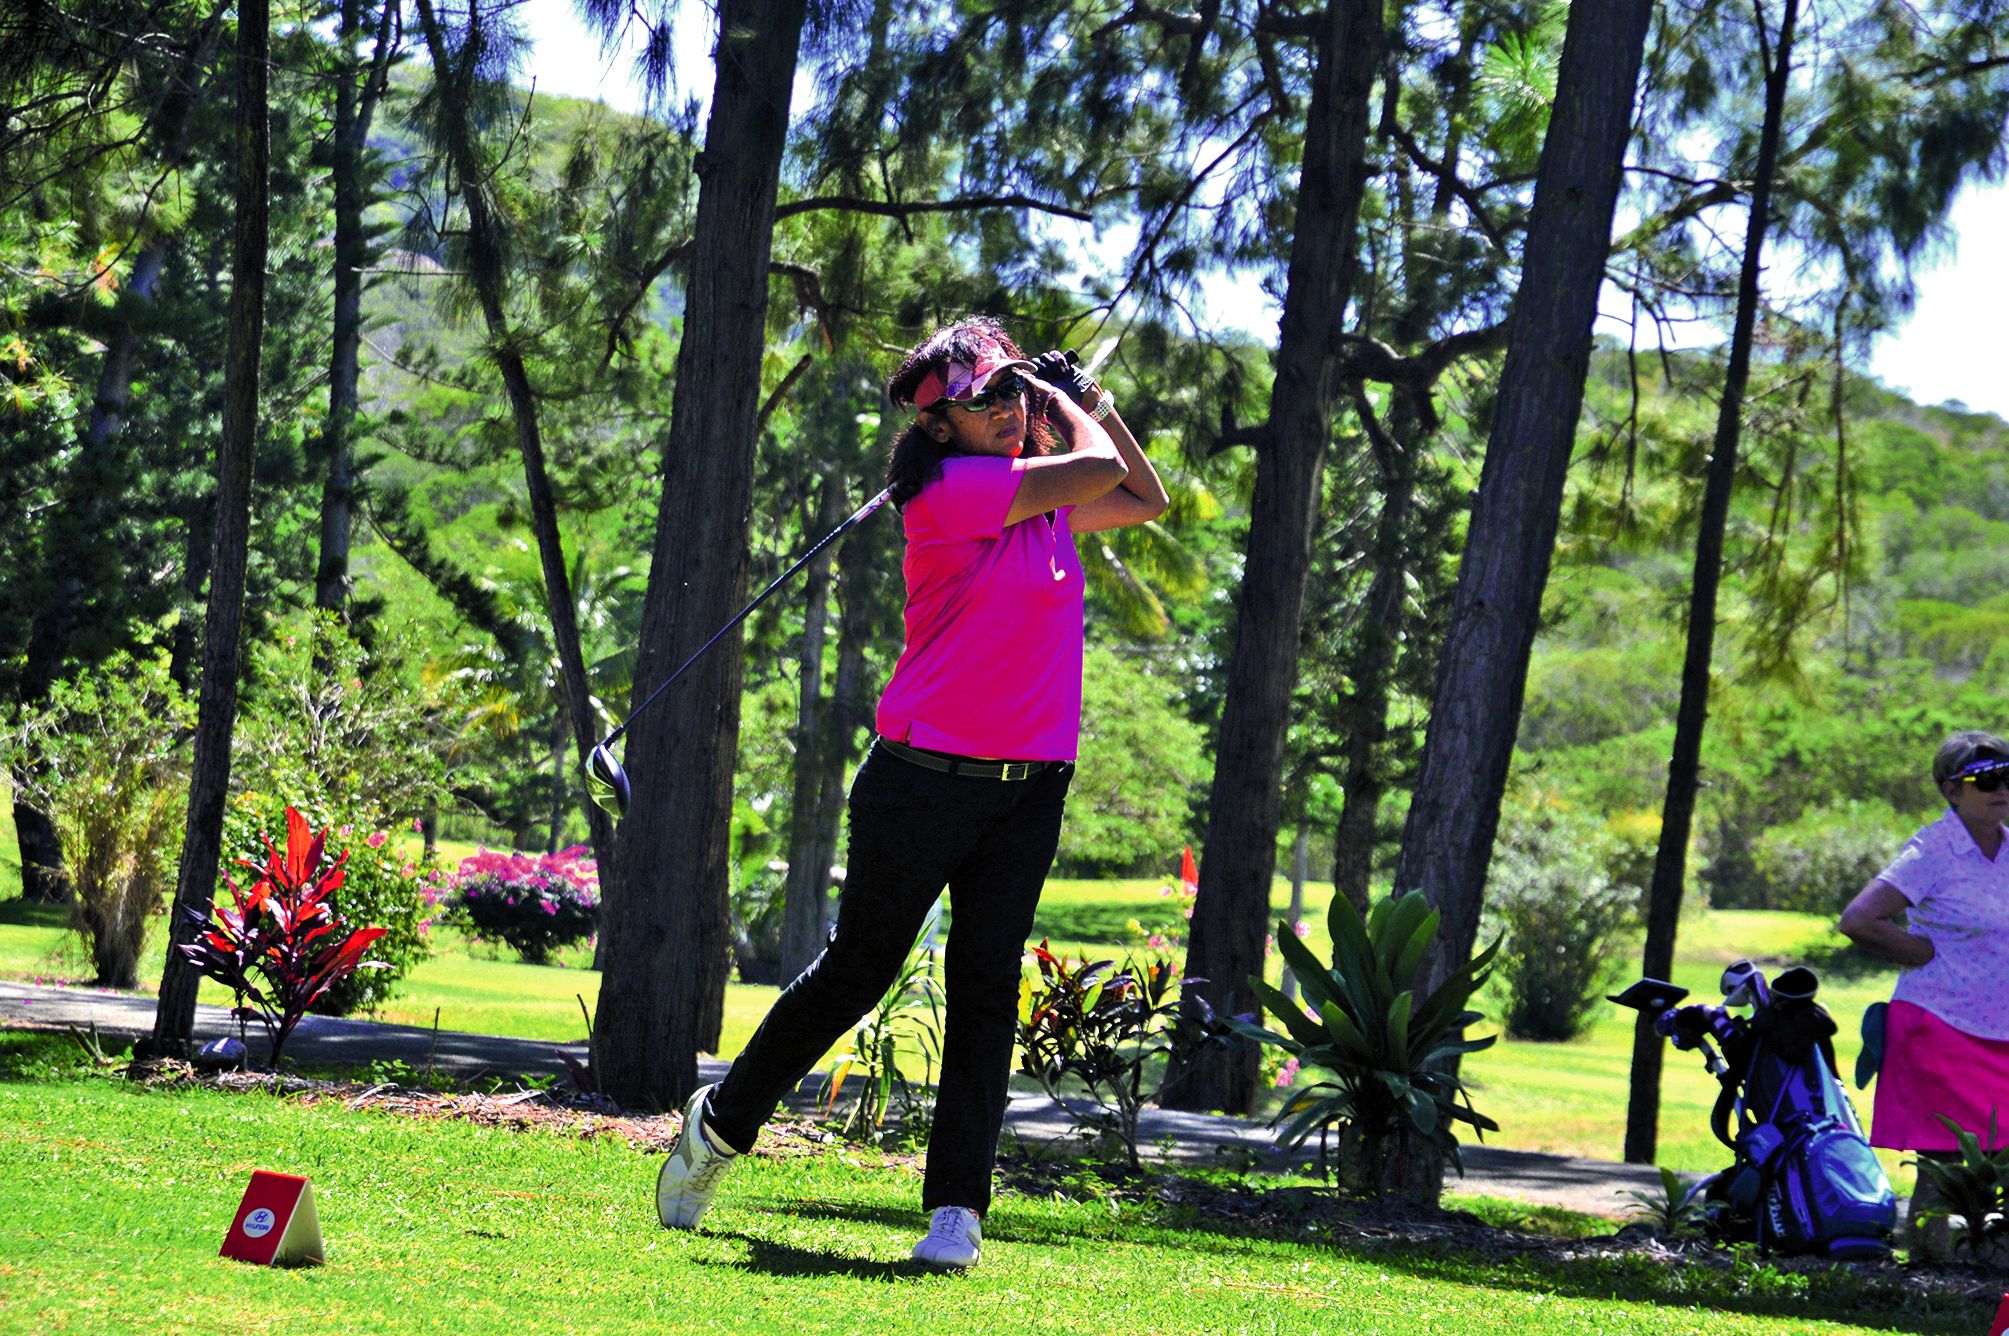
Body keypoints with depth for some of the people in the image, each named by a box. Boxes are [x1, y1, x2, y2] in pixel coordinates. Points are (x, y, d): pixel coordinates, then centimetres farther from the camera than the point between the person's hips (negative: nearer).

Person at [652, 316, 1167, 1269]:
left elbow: (1147, 501, 28)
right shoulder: (951, 488, -12)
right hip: (925, 782, -6)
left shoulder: (1046, 500, 12)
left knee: (986, 991, -1)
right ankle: (718, 1124, 25)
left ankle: (957, 1208, -1)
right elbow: (1098, 470, -16)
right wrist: (1068, 409, 4)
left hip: (1029, 788, 6)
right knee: (857, 970, 6)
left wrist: (1085, 399, 18)